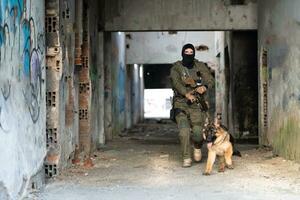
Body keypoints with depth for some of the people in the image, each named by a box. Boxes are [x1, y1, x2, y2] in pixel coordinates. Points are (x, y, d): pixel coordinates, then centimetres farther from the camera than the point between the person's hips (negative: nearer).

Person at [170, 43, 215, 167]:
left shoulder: (200, 66, 10)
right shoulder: (176, 67, 3)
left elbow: (210, 80, 3)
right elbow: (176, 82, -12)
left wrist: (204, 87, -21)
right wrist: (186, 94, -28)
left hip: (197, 105, 1)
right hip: (181, 104, -1)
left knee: (198, 132, -11)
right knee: (184, 131, -13)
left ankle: (197, 147, 23)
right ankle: (186, 158, -1)